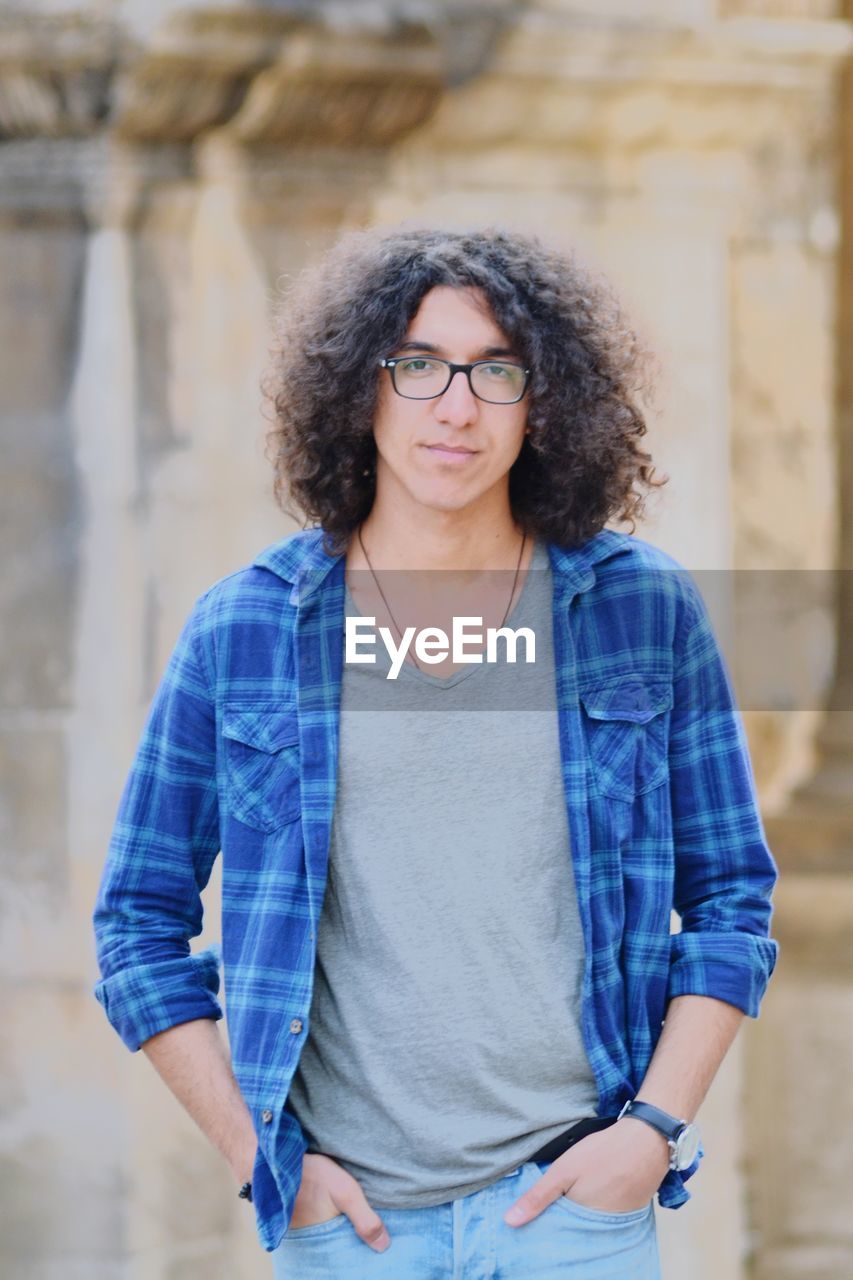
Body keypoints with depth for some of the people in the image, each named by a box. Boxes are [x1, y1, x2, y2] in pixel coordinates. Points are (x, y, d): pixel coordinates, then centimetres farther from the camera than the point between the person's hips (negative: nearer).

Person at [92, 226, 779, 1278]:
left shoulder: (645, 608, 3)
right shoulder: (243, 629, 2)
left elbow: (733, 899, 8)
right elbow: (139, 923, 7)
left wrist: (656, 1126, -2)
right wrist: (255, 1152, 0)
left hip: (574, 1192, 0)